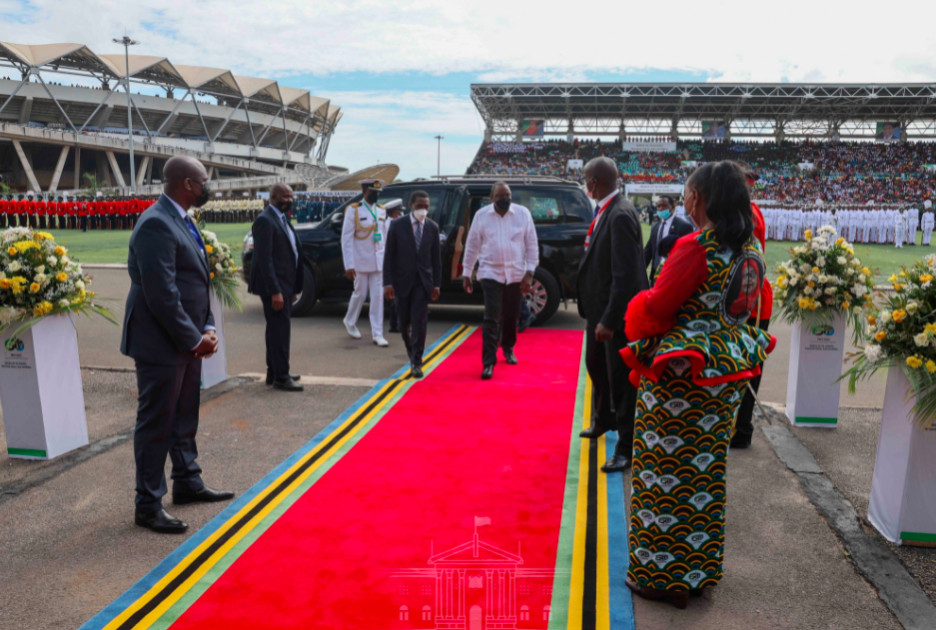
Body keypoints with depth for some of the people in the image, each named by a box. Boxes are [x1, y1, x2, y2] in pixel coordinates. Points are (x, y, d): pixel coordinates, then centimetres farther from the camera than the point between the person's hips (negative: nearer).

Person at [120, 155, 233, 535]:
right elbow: (161, 293, -23)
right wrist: (195, 338, -17)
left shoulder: (181, 221, 13)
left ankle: (187, 483, 34)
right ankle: (148, 506, 13)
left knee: (185, 418, 19)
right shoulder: (156, 224, -19)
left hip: (187, 341, 10)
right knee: (156, 424, 1)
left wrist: (207, 328, 5)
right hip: (161, 344, -9)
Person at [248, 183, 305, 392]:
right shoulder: (265, 220, -13)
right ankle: (281, 376, 4)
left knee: (278, 329, 16)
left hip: (286, 285, 9)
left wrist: (294, 288, 15)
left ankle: (274, 372, 26)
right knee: (279, 330, -4)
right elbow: (264, 259, -19)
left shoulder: (283, 219, 15)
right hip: (275, 286, -9)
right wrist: (275, 291, -23)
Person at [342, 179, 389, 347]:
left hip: (378, 262, 4)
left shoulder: (382, 211, 8)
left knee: (378, 296, 1)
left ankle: (377, 334, 6)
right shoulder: (353, 210, -7)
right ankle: (350, 322, 34)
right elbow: (346, 238, -10)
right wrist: (348, 265, -14)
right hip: (361, 261, -4)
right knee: (360, 294, 8)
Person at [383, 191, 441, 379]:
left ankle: (416, 363, -1)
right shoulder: (397, 225, -3)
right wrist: (388, 283, -10)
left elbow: (436, 257, 5)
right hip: (402, 281, 0)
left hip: (423, 282, 0)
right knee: (404, 322, 10)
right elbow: (389, 255, -3)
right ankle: (412, 351, 35)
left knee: (419, 323, -6)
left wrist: (436, 284, 1)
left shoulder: (432, 227, 3)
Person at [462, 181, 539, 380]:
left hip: (516, 274, 2)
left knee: (511, 317, 14)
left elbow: (532, 245, -1)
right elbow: (472, 246, 4)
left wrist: (529, 273, -7)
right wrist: (467, 274, 5)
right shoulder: (481, 215, -3)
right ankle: (488, 362, -4)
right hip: (491, 273, -2)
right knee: (491, 319, -8)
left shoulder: (523, 213, -2)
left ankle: (508, 348, 39)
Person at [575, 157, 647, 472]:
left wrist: (609, 319, -25)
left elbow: (626, 275, -26)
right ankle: (604, 420, 49)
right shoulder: (606, 210, 7)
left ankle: (626, 448, 17)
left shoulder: (620, 215, -22)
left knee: (621, 379, 2)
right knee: (596, 365, 25)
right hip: (599, 307, 10)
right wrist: (597, 315, 12)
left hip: (616, 313, -10)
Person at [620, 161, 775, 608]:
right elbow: (750, 309, 13)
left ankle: (662, 576, 19)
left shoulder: (696, 247, -21)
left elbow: (656, 308, -18)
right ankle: (700, 570, 33)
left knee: (667, 474, 6)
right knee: (707, 472, 18)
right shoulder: (752, 248, 4)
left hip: (680, 376, -8)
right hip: (727, 376, 8)